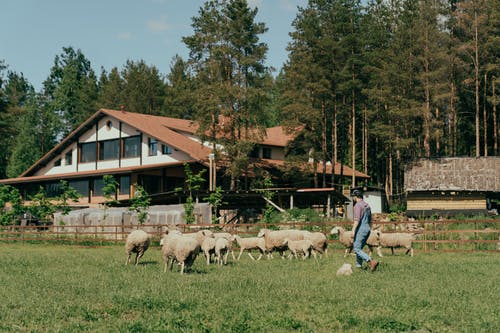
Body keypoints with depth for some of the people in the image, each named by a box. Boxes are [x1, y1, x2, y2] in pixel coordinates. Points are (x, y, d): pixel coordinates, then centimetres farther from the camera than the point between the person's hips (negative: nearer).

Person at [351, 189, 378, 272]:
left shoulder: (358, 205, -12)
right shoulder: (367, 205, 16)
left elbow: (357, 219, -22)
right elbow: (370, 220, 22)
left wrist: (353, 230, -24)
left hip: (360, 230, -9)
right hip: (367, 230, 9)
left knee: (357, 249, -9)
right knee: (359, 248, 16)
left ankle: (371, 262, -23)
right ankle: (358, 266, 14)